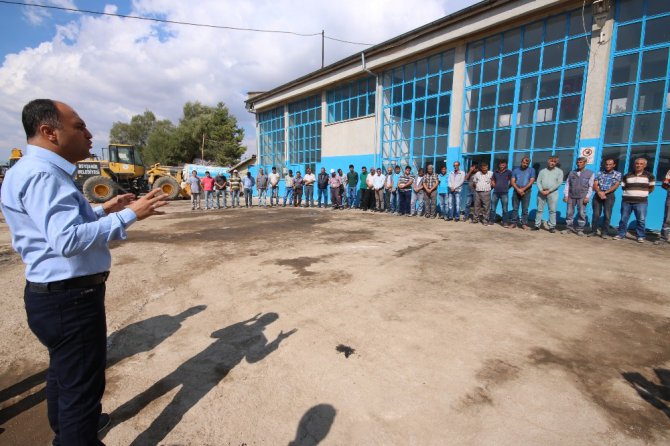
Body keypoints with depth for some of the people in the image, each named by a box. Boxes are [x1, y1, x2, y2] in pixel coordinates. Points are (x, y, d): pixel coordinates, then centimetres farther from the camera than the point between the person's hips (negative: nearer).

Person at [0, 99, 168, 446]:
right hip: (70, 298, -12)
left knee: (63, 371, 29)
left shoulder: (42, 171, 12)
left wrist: (103, 210, 15)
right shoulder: (41, 173, -22)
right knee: (81, 383, 4)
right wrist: (129, 216, -28)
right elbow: (68, 239, -33)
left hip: (57, 295, 12)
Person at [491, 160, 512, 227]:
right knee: (493, 208, 6)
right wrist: (496, 187, 8)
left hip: (504, 193, -3)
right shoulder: (495, 172, 11)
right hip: (495, 192, 3)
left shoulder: (509, 172, 2)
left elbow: (511, 182, 7)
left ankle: (505, 223, 3)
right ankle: (492, 221, 16)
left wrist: (507, 187, 6)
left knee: (504, 209, -1)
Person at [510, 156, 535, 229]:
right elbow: (512, 181, 2)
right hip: (516, 191, 2)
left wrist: (523, 189, -12)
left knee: (525, 209, -1)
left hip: (526, 191, -1)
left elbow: (531, 181, -3)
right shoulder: (515, 170, 10)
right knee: (515, 208, 3)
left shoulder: (531, 170, 6)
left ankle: (524, 224, 4)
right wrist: (518, 189, -13)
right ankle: (514, 222, 9)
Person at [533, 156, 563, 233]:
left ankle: (552, 226, 2)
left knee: (552, 210, -2)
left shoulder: (559, 171, 6)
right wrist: (541, 190, -11)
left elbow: (559, 183, -4)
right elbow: (538, 182, 6)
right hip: (541, 192, 2)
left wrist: (549, 191, -12)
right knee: (539, 209, 4)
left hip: (552, 193, -2)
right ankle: (537, 225, 8)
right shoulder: (542, 171, 13)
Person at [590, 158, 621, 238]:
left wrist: (605, 192, -14)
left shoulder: (618, 174, 9)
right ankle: (594, 231, 3)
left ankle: (604, 232, 1)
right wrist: (599, 192, -16)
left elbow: (616, 186, -3)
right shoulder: (599, 173, 12)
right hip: (598, 194, 1)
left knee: (607, 215, -4)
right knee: (596, 214, -1)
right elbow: (595, 185, 3)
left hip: (609, 195, -1)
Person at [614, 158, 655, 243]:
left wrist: (642, 193, 8)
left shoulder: (649, 175, 4)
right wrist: (630, 192, 8)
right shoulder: (627, 175, 8)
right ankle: (621, 234, 14)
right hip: (626, 201, 2)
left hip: (641, 201, -2)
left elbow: (651, 188, 11)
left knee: (641, 220, -1)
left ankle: (641, 236, 9)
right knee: (623, 219, 5)